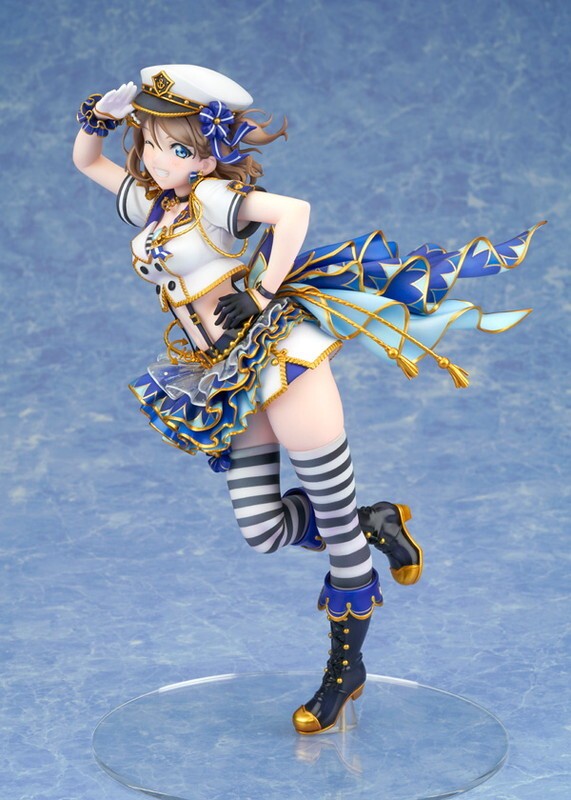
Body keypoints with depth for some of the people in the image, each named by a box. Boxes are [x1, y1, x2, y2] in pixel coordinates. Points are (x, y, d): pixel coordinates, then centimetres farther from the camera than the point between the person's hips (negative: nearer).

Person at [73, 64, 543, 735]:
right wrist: (95, 123, 8)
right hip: (230, 383, 8)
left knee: (335, 516, 1)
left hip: (277, 353, -8)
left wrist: (264, 293, -21)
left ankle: (346, 667, 14)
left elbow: (292, 210, -27)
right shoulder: (147, 203, 12)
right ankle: (378, 524, 24)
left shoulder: (212, 198, -10)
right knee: (262, 530, 0)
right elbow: (85, 162, 29)